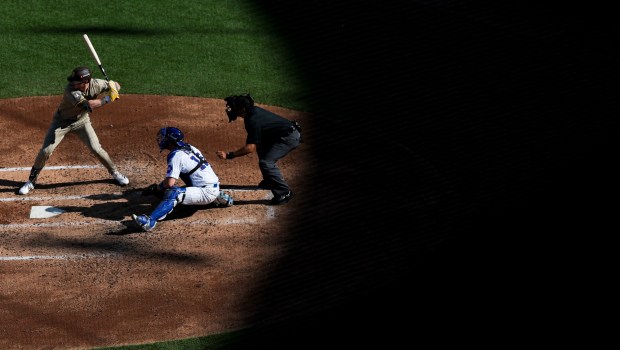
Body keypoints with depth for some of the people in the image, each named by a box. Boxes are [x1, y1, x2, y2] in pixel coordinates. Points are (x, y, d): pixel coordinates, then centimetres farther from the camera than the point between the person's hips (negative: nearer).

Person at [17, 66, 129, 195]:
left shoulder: (95, 84, -21)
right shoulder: (71, 90, -35)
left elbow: (116, 85, -7)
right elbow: (88, 105, -45)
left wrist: (112, 86, -29)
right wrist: (106, 99, -39)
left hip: (82, 121, 3)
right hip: (62, 122, -3)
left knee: (96, 149, -3)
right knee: (46, 151, -8)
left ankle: (115, 172, 20)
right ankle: (31, 181, 8)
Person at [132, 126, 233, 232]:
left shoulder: (176, 155, -15)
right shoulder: (190, 148, 11)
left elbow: (170, 183, -22)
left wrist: (158, 187, -3)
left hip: (207, 192, -9)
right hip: (214, 189, 9)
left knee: (173, 194, -24)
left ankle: (150, 221, -43)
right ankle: (219, 197, 28)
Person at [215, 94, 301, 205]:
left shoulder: (253, 121, -26)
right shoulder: (254, 110, 2)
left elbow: (251, 147, -32)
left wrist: (229, 155, -33)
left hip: (290, 137, -11)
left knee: (266, 163, -18)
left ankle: (284, 192, -12)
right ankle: (269, 181, 39)